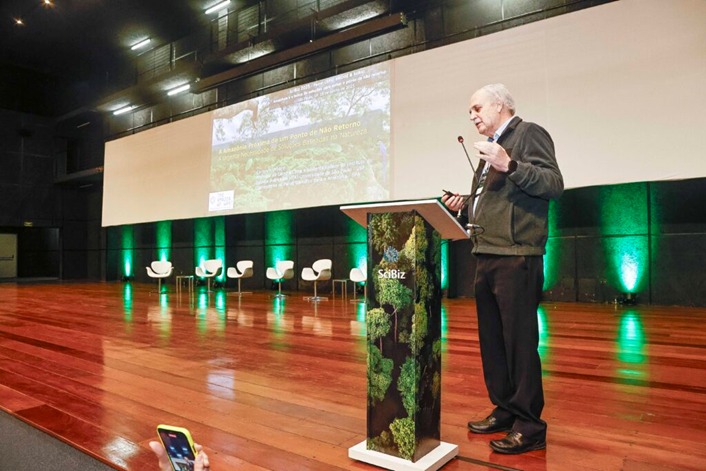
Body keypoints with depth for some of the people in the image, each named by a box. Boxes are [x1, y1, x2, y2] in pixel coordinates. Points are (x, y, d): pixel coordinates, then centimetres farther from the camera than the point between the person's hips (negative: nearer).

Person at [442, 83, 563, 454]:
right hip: (486, 257, 9)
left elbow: (554, 184, -14)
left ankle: (529, 426, 8)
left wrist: (509, 166, -25)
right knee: (491, 340, 13)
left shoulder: (529, 134, -2)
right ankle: (504, 410, 26)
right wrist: (464, 204, 11)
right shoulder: (491, 147, 22)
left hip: (516, 257, -9)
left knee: (520, 342, -4)